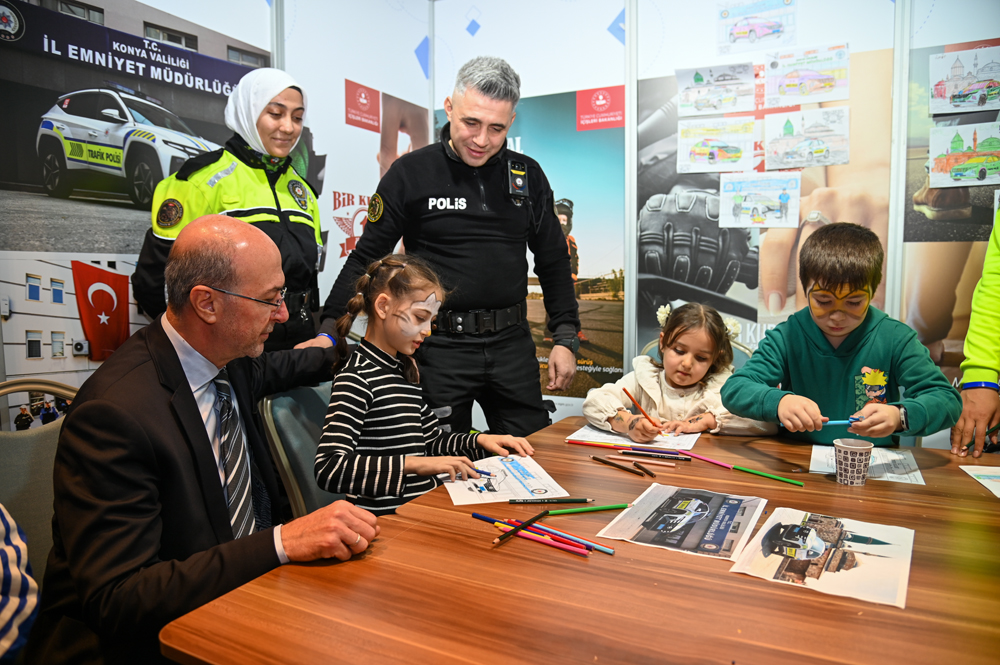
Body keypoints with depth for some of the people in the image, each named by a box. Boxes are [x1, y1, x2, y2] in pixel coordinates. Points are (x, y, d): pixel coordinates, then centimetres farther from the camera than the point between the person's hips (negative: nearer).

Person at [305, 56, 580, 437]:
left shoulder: (528, 176, 6)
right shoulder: (411, 173, -3)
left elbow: (553, 262, 12)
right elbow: (366, 258, -1)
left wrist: (566, 339, 5)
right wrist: (328, 331, -11)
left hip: (511, 343, 3)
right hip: (440, 347, -3)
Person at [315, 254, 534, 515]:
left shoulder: (404, 370, 15)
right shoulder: (357, 377, -12)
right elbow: (328, 469, -23)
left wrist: (478, 441, 8)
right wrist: (414, 464, -28)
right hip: (387, 520, -8)